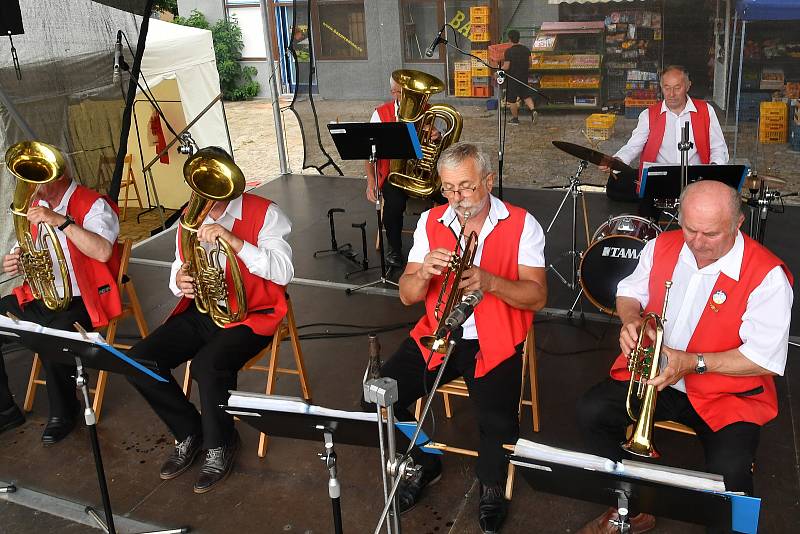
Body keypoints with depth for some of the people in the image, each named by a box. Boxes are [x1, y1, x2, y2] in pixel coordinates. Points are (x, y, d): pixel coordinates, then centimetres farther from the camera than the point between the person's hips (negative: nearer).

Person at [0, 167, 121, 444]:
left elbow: (103, 252, -27)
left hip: (79, 301, -8)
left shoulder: (93, 205, -10)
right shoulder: (35, 206, 13)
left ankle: (63, 413, -5)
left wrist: (61, 221, -32)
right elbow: (24, 251, 19)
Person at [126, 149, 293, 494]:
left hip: (250, 314, -6)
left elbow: (283, 272, -20)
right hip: (202, 311, 6)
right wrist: (179, 281, -11)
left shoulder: (263, 213, -9)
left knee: (208, 365, -33)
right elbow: (179, 272, 15)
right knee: (138, 362, -11)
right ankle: (189, 432, 9)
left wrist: (233, 240, -30)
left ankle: (219, 444, -4)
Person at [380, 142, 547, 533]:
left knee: (499, 421, -26)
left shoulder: (521, 224, -5)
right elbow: (407, 296, 2)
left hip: (493, 342, -3)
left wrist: (490, 282, -29)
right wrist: (425, 271, -22)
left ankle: (491, 486, 10)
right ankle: (424, 466, 15)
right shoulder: (431, 222, 3)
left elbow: (537, 296, -11)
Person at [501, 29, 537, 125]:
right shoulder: (526, 49, 2)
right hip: (524, 77, 5)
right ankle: (532, 109, -7)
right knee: (526, 95, 18)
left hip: (512, 78, -5)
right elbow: (530, 64, 7)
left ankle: (515, 118, 14)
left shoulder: (508, 52, -16)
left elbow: (506, 67, -16)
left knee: (512, 99, 8)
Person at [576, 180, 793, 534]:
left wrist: (692, 363, -25)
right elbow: (629, 292, 13)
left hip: (726, 393, -4)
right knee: (591, 411, -15)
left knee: (728, 474, -28)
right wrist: (631, 320, -10)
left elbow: (766, 359, -18)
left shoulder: (766, 275, -18)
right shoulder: (662, 246, -2)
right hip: (653, 372, 5)